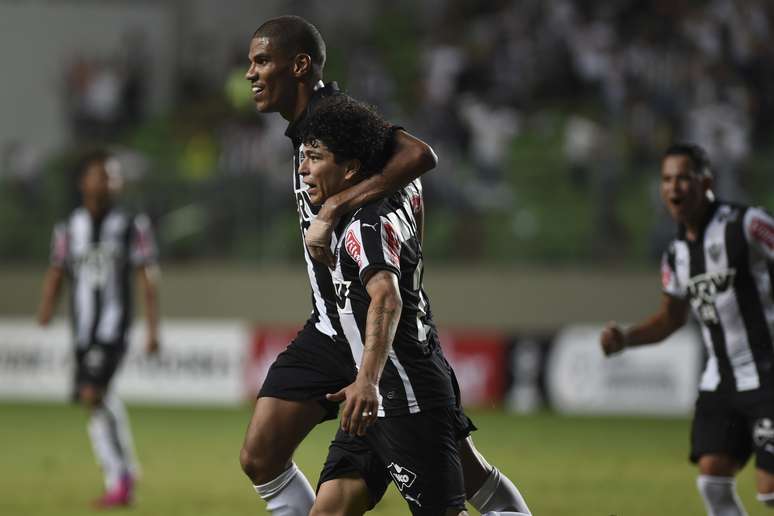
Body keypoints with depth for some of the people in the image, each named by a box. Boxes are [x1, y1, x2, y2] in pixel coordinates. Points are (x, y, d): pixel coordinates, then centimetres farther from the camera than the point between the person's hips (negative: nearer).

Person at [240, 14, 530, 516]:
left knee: (466, 474, -2)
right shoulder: (304, 131, 13)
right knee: (260, 458, 0)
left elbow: (420, 155, -36)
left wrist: (331, 211, -37)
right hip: (330, 328, 9)